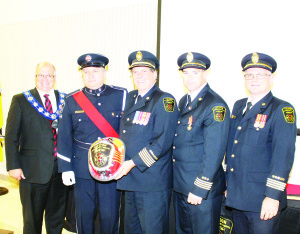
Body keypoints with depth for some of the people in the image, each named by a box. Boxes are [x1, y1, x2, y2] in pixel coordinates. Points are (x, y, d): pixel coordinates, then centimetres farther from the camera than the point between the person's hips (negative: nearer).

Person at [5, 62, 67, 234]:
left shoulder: (65, 100, 5)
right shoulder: (21, 100, -1)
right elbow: (11, 136, -3)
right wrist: (13, 166, -9)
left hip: (60, 169, 3)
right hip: (33, 170, -2)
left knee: (57, 219, 17)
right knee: (32, 220, 13)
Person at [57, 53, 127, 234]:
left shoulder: (120, 96, 0)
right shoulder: (72, 100, 4)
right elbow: (64, 137, 4)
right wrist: (66, 168, -1)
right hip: (82, 167, 1)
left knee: (110, 216, 6)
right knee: (84, 215, 12)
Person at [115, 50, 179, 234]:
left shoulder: (164, 101, -12)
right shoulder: (130, 98, 12)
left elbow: (162, 142, -20)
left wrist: (133, 163, -21)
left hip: (153, 183, -7)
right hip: (130, 180, 8)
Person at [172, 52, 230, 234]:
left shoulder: (216, 105, -16)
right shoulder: (183, 102, 10)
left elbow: (214, 153, -21)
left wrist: (199, 189, -20)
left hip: (203, 189, -8)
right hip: (180, 185, 8)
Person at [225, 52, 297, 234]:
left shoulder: (282, 110, -10)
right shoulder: (238, 106, 10)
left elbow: (283, 155, -17)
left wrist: (273, 196, -22)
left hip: (262, 200, -6)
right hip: (236, 196, 6)